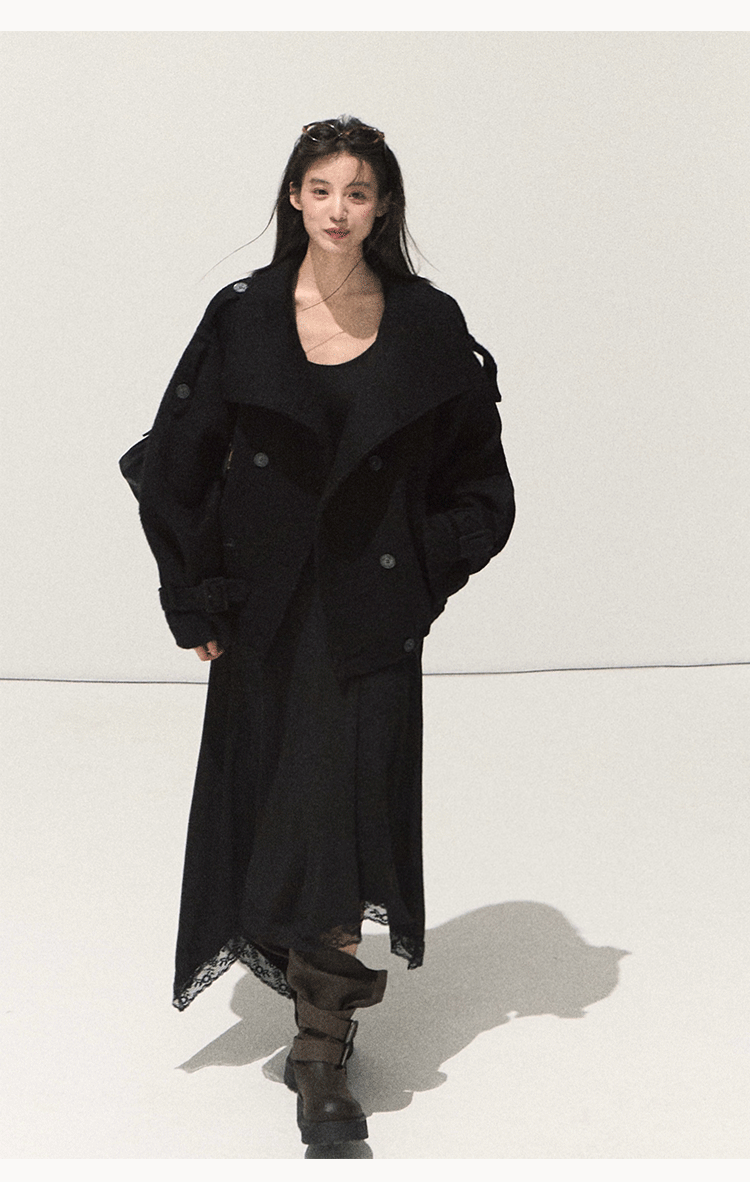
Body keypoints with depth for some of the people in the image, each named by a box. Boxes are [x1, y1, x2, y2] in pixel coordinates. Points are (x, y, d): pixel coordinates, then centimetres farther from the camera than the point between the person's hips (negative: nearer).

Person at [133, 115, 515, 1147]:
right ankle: (324, 1007, 30)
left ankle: (323, 1052, 2)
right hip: (267, 611, 1)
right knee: (266, 805, 7)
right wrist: (199, 599, -1)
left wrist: (426, 575, -3)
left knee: (345, 812, -5)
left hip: (373, 616, -1)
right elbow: (176, 468, 2)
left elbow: (478, 479, 7)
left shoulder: (427, 327, 0)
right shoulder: (243, 319, 0)